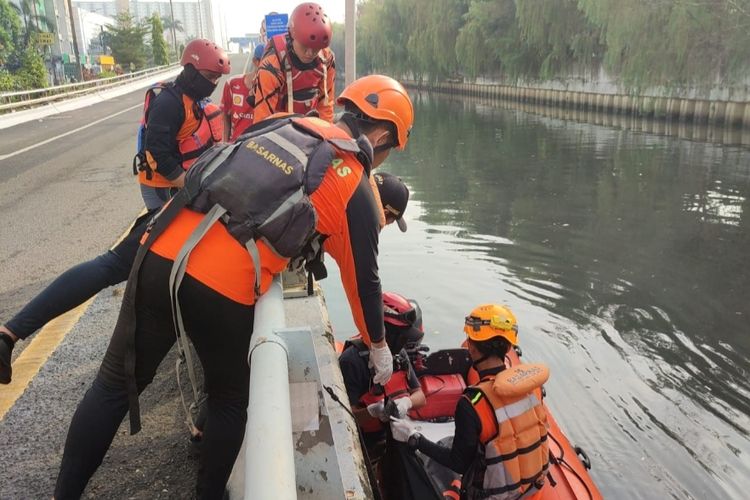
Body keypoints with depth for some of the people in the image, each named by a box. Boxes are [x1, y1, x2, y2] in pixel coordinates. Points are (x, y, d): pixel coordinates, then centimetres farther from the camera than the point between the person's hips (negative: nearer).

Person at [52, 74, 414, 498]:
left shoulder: (287, 122, 18)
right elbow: (363, 279, 12)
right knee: (230, 402, 22)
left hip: (160, 255, 5)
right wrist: (379, 347, 27)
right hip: (224, 288, -4)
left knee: (116, 383, 18)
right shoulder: (356, 190, 5)